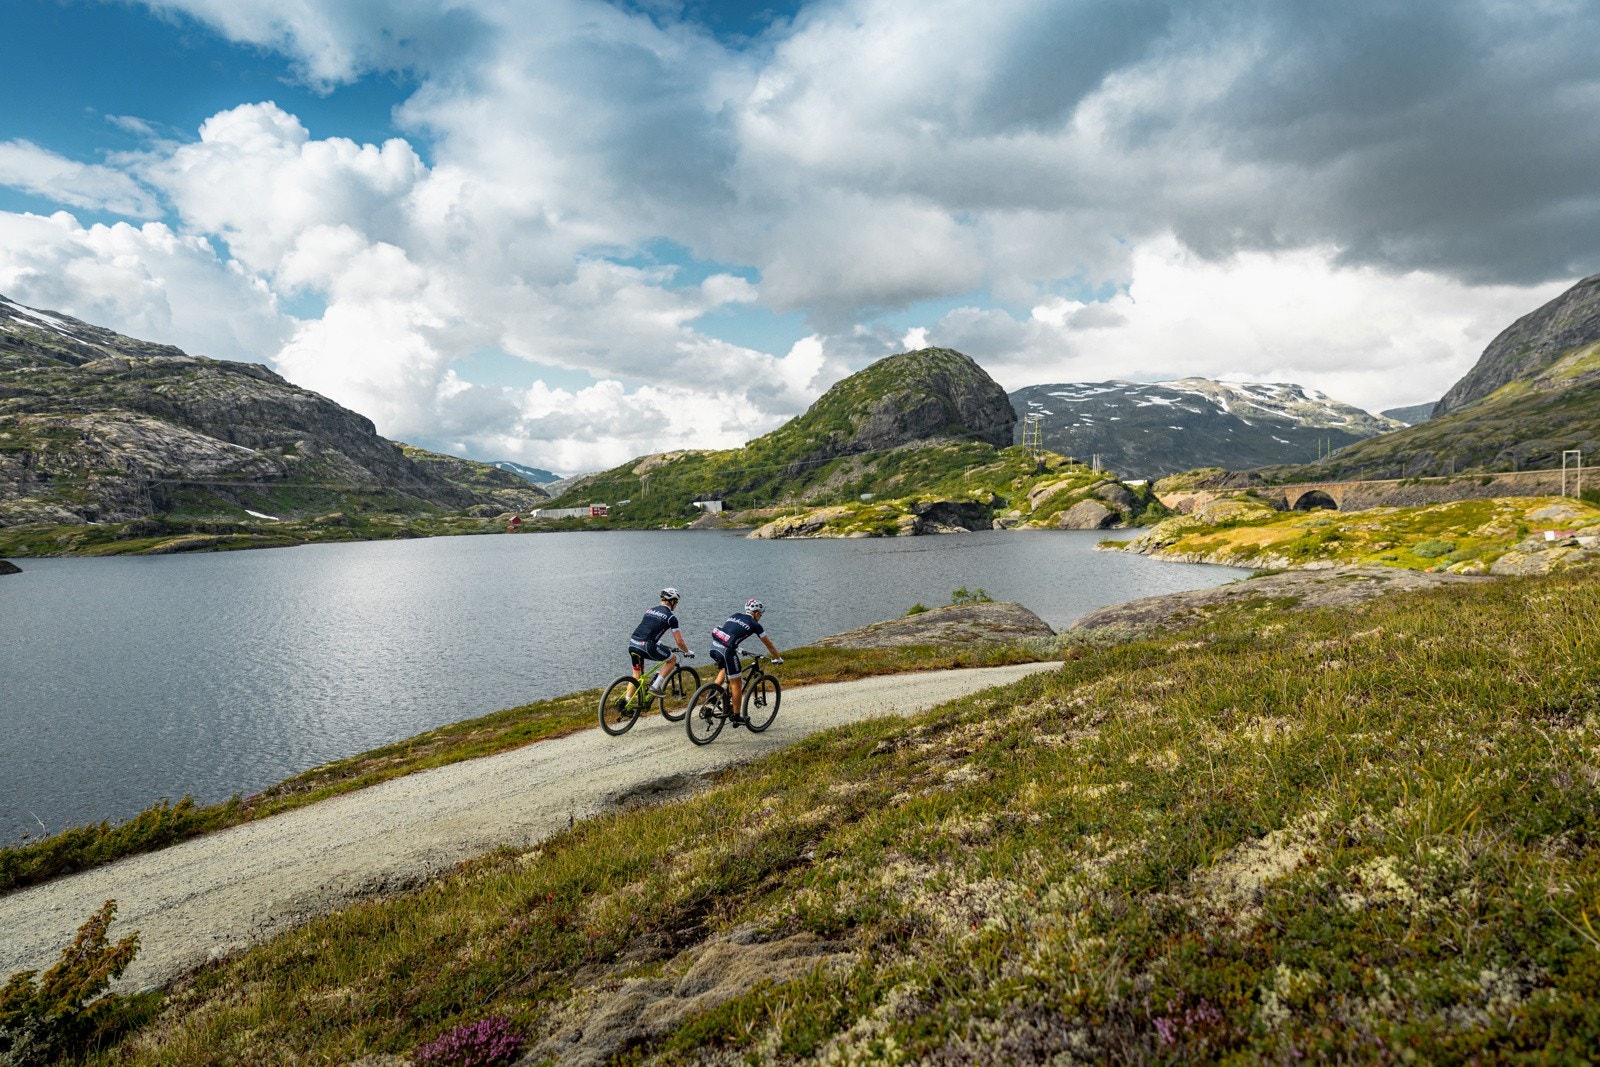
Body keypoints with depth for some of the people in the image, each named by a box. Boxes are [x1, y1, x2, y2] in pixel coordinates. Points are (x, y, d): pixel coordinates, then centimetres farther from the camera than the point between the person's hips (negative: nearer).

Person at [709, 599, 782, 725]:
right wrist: (778, 658, 29)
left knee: (725, 668, 36)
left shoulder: (735, 615, 22)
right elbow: (769, 644, 15)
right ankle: (735, 716, 18)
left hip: (714, 646, 7)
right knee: (736, 684, 9)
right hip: (726, 650, -7)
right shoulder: (754, 625, 6)